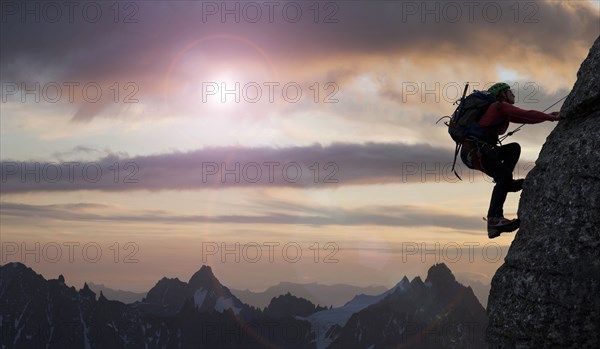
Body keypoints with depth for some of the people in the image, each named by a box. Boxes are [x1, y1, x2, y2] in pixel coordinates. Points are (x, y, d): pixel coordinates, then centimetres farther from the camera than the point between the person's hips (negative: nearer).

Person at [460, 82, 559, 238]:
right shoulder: (500, 106, -2)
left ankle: (506, 183, 0)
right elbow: (526, 115, -9)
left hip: (477, 150, 10)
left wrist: (548, 116, 21)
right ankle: (494, 220, -29)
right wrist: (551, 118, -1)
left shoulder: (501, 111, 26)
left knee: (514, 148, 16)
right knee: (503, 176, -20)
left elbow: (523, 119, 26)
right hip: (474, 150, -10)